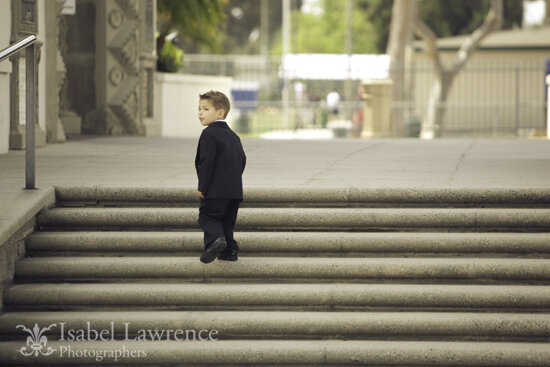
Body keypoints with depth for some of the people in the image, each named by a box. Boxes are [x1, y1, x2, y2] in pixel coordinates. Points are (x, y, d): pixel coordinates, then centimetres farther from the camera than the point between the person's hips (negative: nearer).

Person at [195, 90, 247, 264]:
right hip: (235, 189, 7)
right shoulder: (233, 136, 17)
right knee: (227, 220, 15)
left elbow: (207, 162, -15)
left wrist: (202, 187, -12)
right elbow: (242, 160, 19)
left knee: (207, 216, -1)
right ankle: (229, 250, 12)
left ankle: (215, 238, -25)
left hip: (215, 190, -7)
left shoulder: (209, 134, -10)